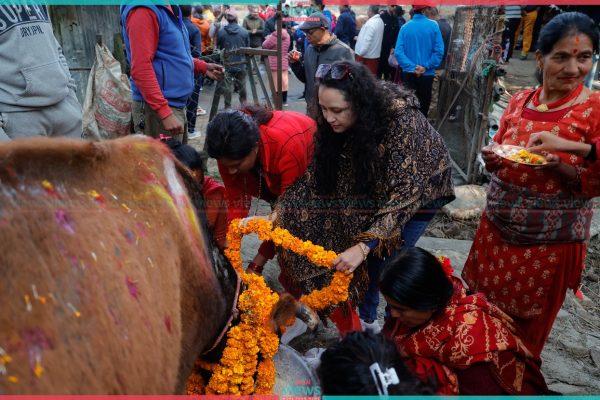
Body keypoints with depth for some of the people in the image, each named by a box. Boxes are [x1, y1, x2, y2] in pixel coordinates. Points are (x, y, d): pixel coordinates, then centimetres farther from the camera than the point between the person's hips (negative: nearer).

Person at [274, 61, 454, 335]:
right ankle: (367, 318, 25)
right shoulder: (333, 125, -22)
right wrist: (277, 215, -27)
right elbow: (315, 177, -17)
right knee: (370, 252, 1)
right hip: (378, 185, 4)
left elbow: (404, 193, -39)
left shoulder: (401, 120, -38)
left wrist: (363, 247, -45)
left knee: (388, 256, -7)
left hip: (421, 186, -4)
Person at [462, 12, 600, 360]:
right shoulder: (520, 101, 2)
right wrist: (491, 158, -11)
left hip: (552, 239, -4)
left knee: (527, 325, 14)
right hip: (498, 226, 4)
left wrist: (560, 167, -28)